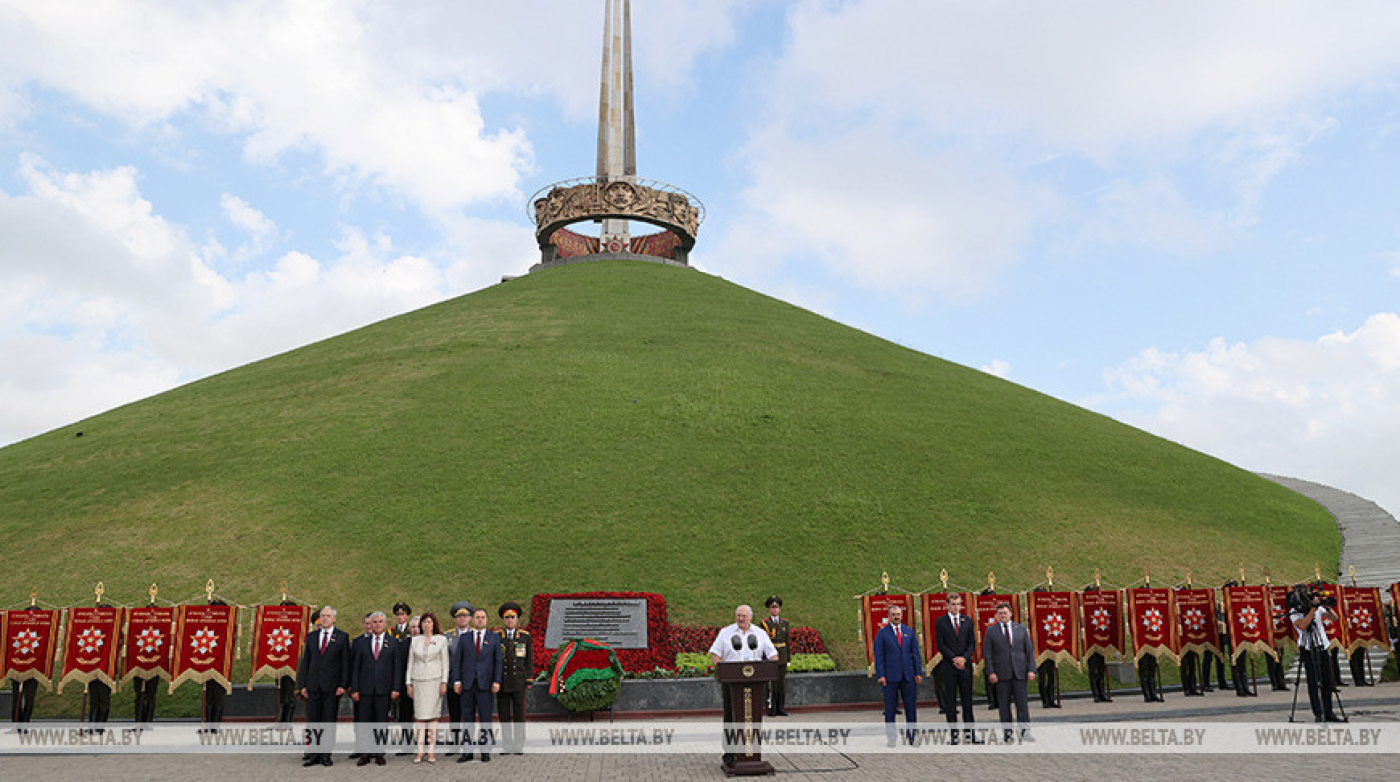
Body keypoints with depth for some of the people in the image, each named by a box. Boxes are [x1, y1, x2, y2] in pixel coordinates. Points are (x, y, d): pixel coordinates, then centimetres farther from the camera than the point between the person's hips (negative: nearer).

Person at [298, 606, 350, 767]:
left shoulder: (342, 637, 1)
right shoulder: (311, 636, 11)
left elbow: (346, 663, -1)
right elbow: (305, 661, 11)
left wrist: (343, 685, -9)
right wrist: (302, 685, 4)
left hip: (332, 686, -3)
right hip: (313, 685, 3)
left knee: (329, 722, 3)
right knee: (312, 721, 5)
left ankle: (326, 754, 10)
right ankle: (312, 754, 13)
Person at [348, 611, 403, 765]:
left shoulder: (393, 642, 5)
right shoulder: (360, 642, 9)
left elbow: (397, 667, 3)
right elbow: (355, 667, 7)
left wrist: (396, 689, -5)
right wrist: (354, 689, 0)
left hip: (384, 689, -1)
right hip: (365, 688, 1)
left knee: (382, 722, 3)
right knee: (363, 722, 1)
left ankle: (379, 753, 11)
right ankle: (365, 753, 9)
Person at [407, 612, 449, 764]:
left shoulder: (441, 639, 3)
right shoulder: (415, 640, 9)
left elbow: (445, 662, 2)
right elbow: (410, 662, 10)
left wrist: (444, 682, -5)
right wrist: (408, 683, 5)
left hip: (434, 680, -2)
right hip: (418, 680, 2)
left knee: (433, 715, -2)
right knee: (419, 716, -2)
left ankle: (431, 751, 2)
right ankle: (420, 751, 1)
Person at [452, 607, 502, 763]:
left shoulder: (494, 638, 7)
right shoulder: (464, 638, 10)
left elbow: (498, 661, 2)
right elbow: (457, 660, 6)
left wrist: (496, 681, -7)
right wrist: (456, 680, -4)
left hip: (486, 684, -1)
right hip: (467, 684, 1)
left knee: (485, 718, 1)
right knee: (467, 718, 5)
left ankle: (485, 750, 8)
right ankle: (467, 751, 10)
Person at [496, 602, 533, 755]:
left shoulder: (525, 636, 2)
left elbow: (529, 660, 3)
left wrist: (529, 681, -3)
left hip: (519, 682, -1)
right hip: (501, 683, 1)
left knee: (519, 714, 0)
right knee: (504, 715, 3)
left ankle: (519, 746, 7)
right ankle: (507, 745, 11)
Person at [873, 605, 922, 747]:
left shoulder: (909, 631, 11)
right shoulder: (882, 633, 2)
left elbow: (916, 653, 11)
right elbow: (878, 656, -2)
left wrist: (918, 672, 3)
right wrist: (880, 675, -10)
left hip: (908, 676, 3)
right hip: (890, 676, -3)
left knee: (911, 707, 3)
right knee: (890, 708, 1)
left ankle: (911, 736, 12)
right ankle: (890, 737, 10)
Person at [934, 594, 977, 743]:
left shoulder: (967, 621, 10)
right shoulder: (940, 622, 1)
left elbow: (972, 643, 6)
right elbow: (940, 644, -4)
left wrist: (964, 658, -9)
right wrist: (954, 659, -13)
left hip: (966, 665, 2)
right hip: (949, 666, -2)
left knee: (967, 699, 5)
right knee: (950, 701, 0)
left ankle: (969, 730, 11)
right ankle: (954, 733, 5)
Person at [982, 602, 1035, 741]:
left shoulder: (1020, 628, 8)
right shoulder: (991, 631, 4)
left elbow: (1029, 650, 7)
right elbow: (987, 653, 1)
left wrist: (1031, 670, -2)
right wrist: (991, 672, -7)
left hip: (1020, 672, 1)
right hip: (1001, 673, -1)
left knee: (1022, 701, -2)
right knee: (1004, 703, 1)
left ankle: (1024, 730, 4)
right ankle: (1007, 731, 8)